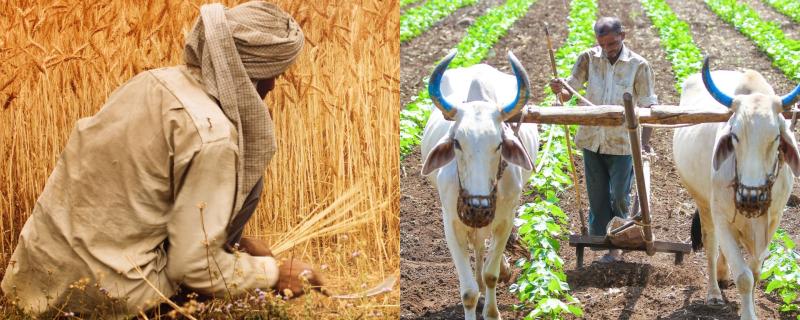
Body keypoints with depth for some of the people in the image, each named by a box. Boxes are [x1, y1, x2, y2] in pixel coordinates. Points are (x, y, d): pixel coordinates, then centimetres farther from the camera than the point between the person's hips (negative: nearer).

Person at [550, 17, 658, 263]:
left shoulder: (638, 65, -8)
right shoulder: (589, 59, -2)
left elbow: (647, 106, -4)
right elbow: (568, 93, -4)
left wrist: (645, 141, -12)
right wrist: (559, 90, -28)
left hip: (622, 143, -2)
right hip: (591, 140, 2)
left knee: (620, 197, 2)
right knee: (597, 197, 9)